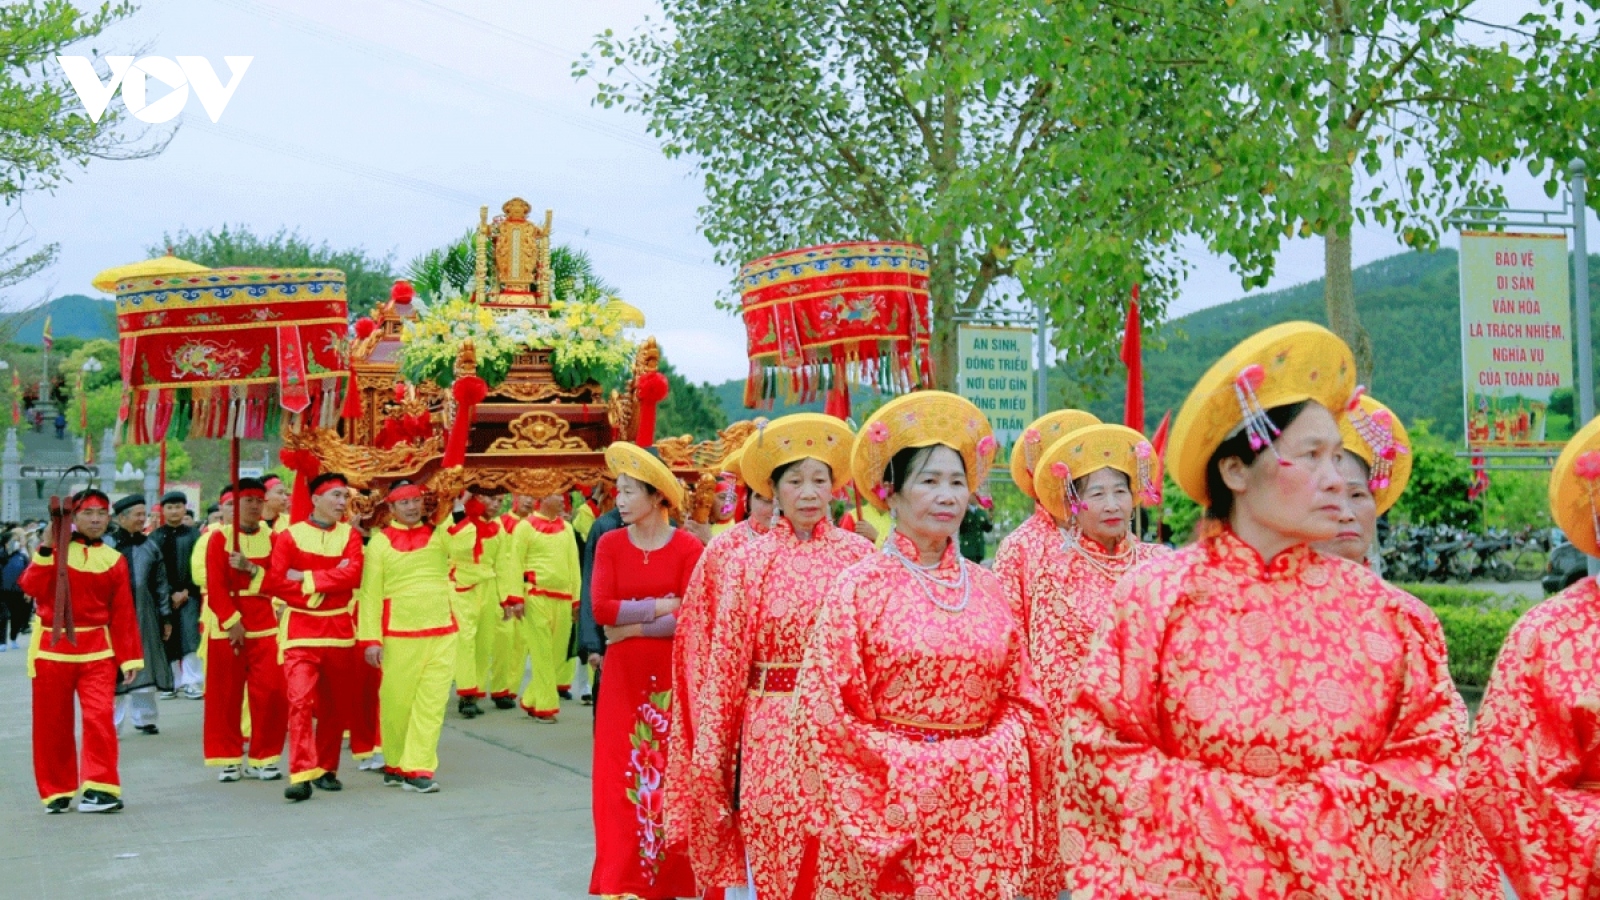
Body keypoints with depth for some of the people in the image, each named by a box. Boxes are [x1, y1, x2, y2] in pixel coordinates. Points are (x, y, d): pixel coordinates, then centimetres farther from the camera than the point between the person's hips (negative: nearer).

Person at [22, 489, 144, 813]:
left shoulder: (114, 560, 4)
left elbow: (124, 614, 3)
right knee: (53, 722, 7)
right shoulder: (54, 549, 1)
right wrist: (46, 549, -23)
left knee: (100, 715, -13)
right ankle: (57, 790, 20)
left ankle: (98, 788, -10)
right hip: (52, 647, 0)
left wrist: (130, 658, -2)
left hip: (97, 649, 0)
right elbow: (32, 587, -15)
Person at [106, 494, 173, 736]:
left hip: (143, 617, 4)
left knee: (145, 669, 10)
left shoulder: (149, 546, 8)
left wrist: (166, 616, 10)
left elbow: (160, 585, 11)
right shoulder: (107, 545, -5)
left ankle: (144, 717, 22)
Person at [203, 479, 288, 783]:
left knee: (272, 693, -5)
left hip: (264, 625, 2)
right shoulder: (219, 537, -1)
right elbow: (215, 586, -7)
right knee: (226, 696, 3)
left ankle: (264, 757, 8)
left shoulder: (272, 538, 7)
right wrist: (232, 622, -15)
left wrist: (252, 568, -15)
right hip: (227, 625, -2)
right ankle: (230, 758, 14)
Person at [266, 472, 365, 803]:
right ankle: (302, 774, -18)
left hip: (339, 632, 3)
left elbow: (352, 575, -10)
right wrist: (322, 588, -12)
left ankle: (326, 769, 23)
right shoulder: (290, 536, 0)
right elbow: (275, 581, -8)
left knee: (336, 706, 9)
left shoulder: (350, 535, 7)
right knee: (300, 701, -15)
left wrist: (305, 578, -13)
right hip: (300, 631, -3)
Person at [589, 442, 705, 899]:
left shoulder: (688, 547, -5)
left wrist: (633, 626, -11)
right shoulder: (609, 543, 2)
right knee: (623, 772, 2)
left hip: (671, 676, -2)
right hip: (623, 675, 2)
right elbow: (601, 609, -8)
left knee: (670, 771, 3)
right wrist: (661, 607, -11)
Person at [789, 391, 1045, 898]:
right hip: (883, 807, -4)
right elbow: (824, 710, -9)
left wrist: (992, 756, -5)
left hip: (980, 811, 4)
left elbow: (1021, 696, 12)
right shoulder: (859, 586, -5)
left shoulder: (985, 587, 8)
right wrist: (911, 765, -12)